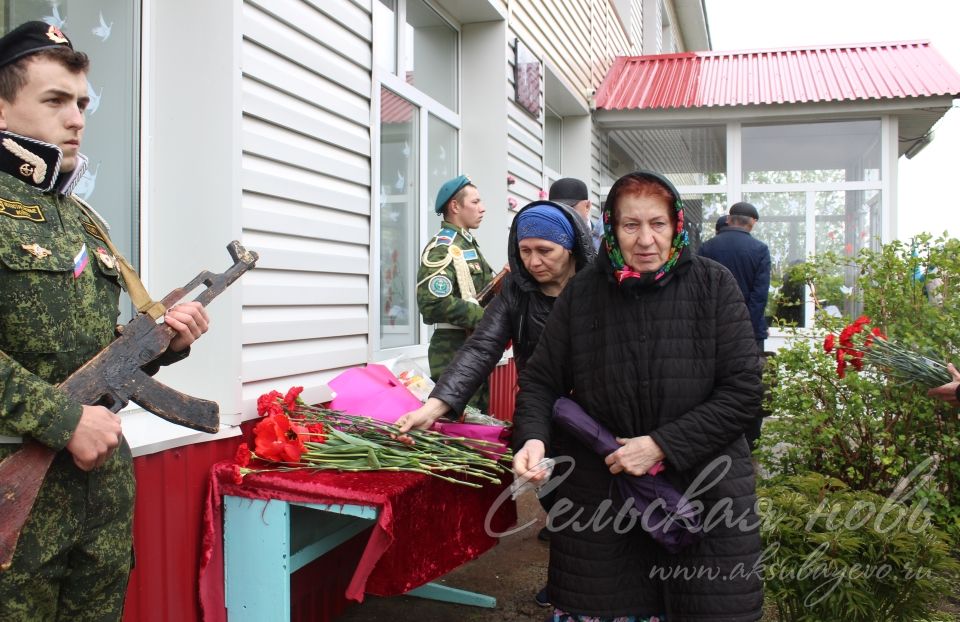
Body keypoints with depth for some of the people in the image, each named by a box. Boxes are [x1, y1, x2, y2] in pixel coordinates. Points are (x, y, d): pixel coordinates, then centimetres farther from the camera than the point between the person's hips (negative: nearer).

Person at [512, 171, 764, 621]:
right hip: (598, 495, 1)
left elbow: (742, 390, -8)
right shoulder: (582, 293, 0)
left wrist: (662, 445, -15)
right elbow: (540, 380, 5)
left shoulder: (713, 286, -4)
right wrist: (533, 438, -15)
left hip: (703, 489, 0)